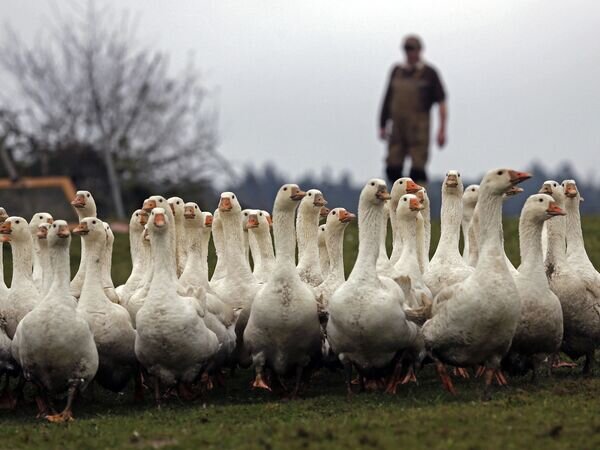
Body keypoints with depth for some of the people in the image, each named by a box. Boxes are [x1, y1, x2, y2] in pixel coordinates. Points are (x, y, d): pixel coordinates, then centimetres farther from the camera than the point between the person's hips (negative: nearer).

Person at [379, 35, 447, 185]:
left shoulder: (429, 73, -1)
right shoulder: (397, 71, 12)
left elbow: (442, 102, -3)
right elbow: (388, 98, 17)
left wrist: (442, 130, -9)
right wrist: (382, 125, 14)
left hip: (419, 128, -4)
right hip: (398, 129, 4)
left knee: (417, 169, -11)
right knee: (393, 169, -2)